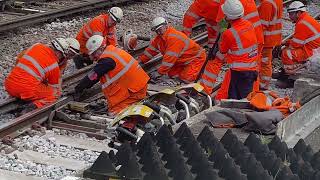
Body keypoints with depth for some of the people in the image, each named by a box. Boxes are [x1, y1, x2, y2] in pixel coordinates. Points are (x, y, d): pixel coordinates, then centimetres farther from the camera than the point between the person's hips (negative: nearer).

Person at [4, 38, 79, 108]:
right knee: (56, 93, 9)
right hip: (27, 91, -6)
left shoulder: (36, 46, 10)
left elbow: (19, 58, 25)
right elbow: (55, 87, 9)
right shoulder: (54, 65, -2)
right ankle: (36, 106, -13)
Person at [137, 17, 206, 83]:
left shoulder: (173, 37, -31)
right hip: (183, 60, 9)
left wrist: (159, 72, -28)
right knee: (171, 74, -2)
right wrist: (140, 60, 2)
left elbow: (170, 58, -32)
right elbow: (151, 50, 9)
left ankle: (202, 69, 3)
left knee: (186, 78, -22)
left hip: (196, 57, -9)